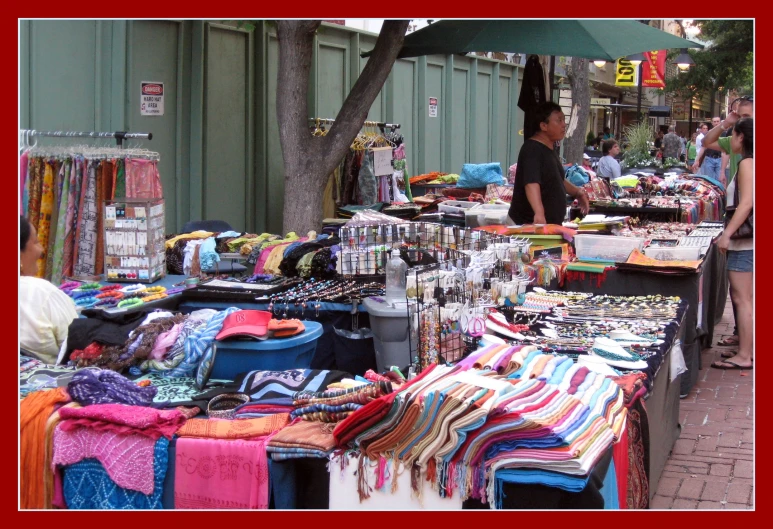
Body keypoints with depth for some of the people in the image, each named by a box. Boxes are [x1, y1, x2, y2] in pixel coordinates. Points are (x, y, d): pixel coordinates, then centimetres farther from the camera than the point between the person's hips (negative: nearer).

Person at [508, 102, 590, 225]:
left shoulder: (548, 149, 13)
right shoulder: (532, 150, -17)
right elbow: (531, 184, -33)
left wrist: (576, 191, 15)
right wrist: (539, 213, -47)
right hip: (530, 223, -9)